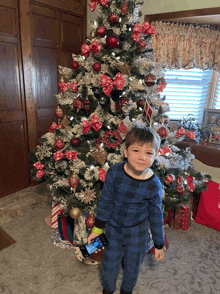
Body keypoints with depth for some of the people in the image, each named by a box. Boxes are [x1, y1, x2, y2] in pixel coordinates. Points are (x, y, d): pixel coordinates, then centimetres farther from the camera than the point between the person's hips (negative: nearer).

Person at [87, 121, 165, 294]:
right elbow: (105, 201, -9)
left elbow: (156, 216, -6)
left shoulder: (154, 184, -19)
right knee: (109, 266, 17)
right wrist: (98, 228, -2)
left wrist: (159, 244, 2)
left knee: (133, 267, 20)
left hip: (137, 233, 0)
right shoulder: (114, 173, -22)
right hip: (113, 228, 0)